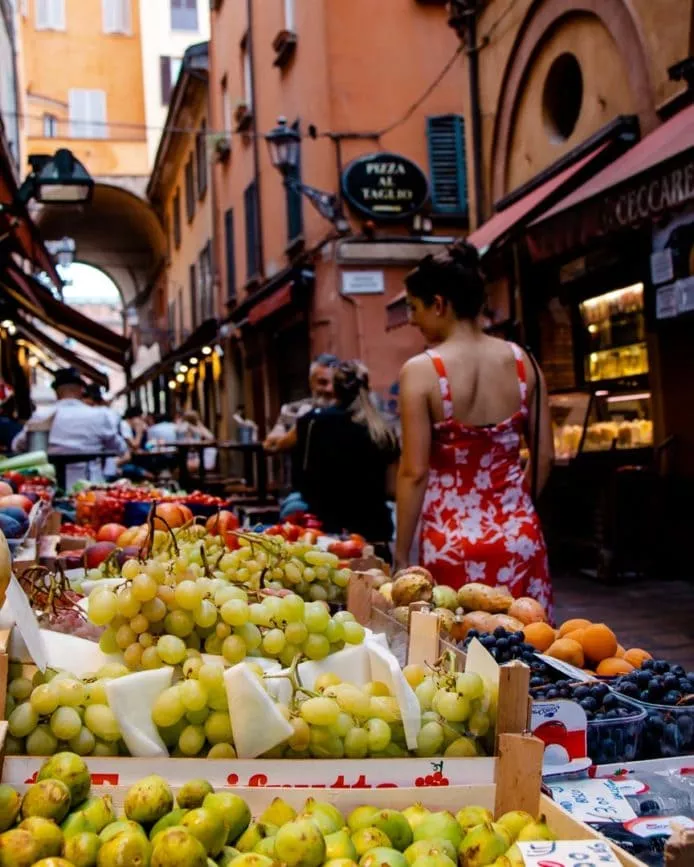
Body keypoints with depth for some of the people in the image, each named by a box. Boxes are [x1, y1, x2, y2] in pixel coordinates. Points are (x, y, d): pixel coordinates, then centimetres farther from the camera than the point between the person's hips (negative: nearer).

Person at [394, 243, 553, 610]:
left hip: (452, 541, -3)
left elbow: (414, 472, -12)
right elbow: (544, 456, 6)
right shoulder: (521, 360, 1)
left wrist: (401, 554, -4)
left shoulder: (421, 371, -11)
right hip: (519, 536, 4)